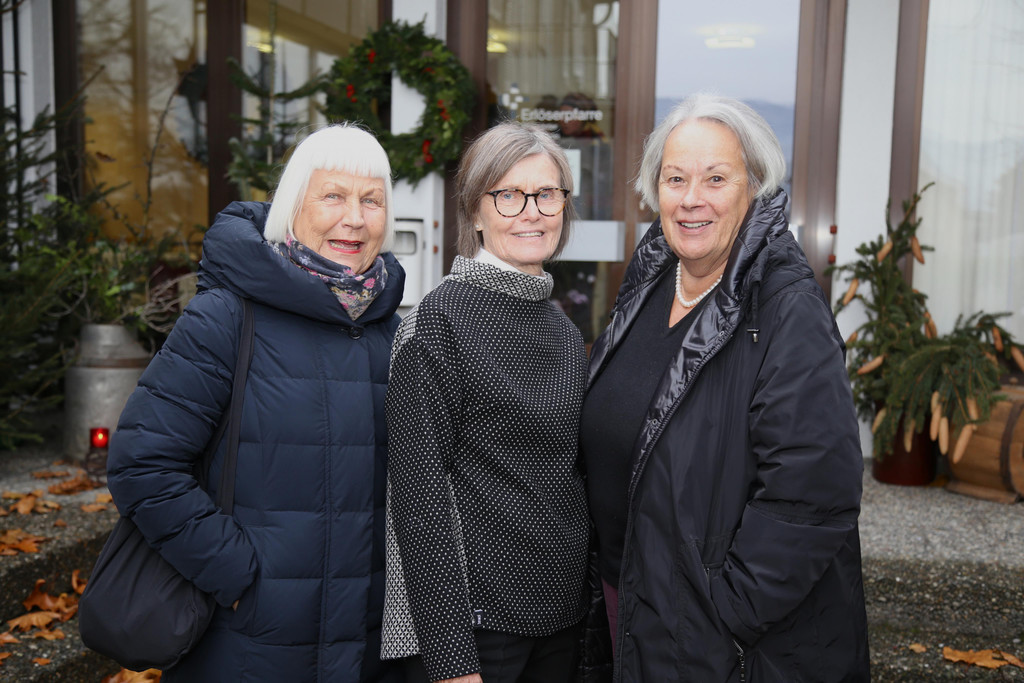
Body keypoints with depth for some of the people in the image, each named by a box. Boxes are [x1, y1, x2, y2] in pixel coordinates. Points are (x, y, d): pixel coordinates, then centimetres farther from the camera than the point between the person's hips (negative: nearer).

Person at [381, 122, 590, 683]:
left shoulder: (566, 334, 9)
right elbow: (420, 487, -16)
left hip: (560, 616, 7)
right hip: (471, 615, -6)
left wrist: (589, 605, 13)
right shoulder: (440, 318, -12)